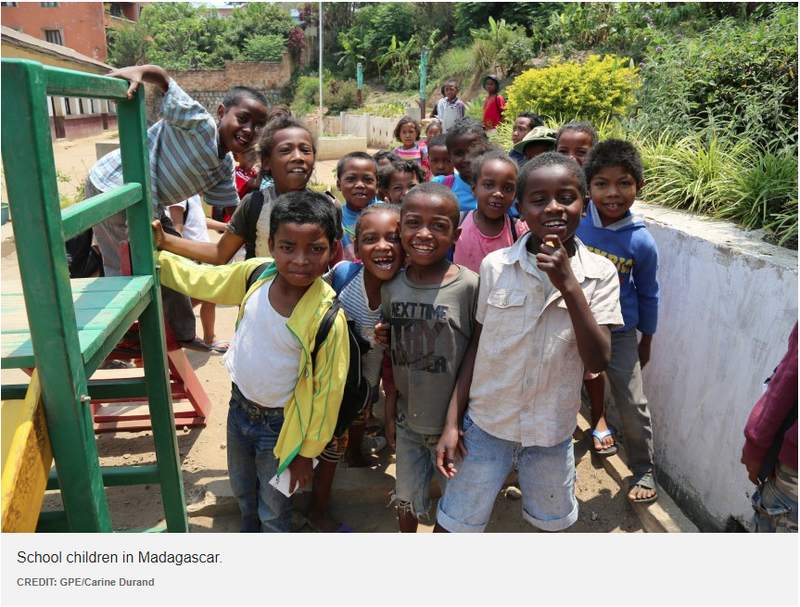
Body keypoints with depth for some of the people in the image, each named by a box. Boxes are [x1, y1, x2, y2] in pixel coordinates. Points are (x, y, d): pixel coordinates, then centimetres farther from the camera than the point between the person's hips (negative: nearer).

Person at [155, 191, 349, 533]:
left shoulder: (328, 317, -31)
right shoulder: (255, 274, -17)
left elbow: (327, 392, -20)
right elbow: (200, 281, 1)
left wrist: (307, 453, -11)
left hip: (279, 425, -5)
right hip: (239, 406, 6)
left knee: (273, 511, 20)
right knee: (242, 490, 33)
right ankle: (249, 531, 64)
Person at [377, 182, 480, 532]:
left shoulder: (470, 286, -18)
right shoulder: (392, 286, -4)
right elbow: (392, 355, 6)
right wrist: (390, 410, 9)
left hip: (453, 423, -4)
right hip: (408, 421, 4)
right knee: (406, 500, 23)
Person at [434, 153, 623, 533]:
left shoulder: (600, 274, -10)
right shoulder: (495, 266, -12)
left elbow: (598, 361, -19)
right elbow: (476, 345, -3)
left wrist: (568, 284, -29)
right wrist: (452, 421, -3)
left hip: (552, 429, 1)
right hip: (487, 423, -1)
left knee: (552, 521, 24)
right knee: (454, 524, 11)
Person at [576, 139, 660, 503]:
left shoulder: (641, 242, -14)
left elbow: (648, 295, 0)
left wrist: (646, 341, 9)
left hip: (619, 334, -1)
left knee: (632, 406, 8)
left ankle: (643, 470, 34)